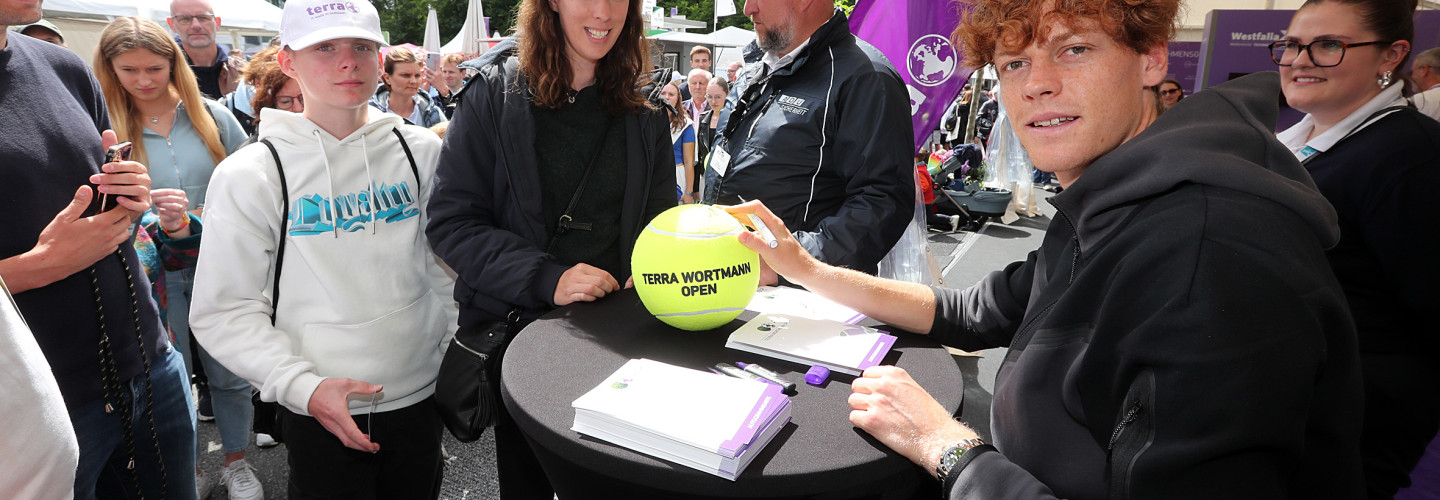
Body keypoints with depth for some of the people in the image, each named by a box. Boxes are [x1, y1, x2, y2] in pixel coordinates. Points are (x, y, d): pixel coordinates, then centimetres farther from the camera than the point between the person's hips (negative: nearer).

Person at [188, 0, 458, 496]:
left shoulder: (422, 151, 0)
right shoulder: (249, 175, -8)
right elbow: (223, 312, -7)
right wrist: (303, 387, -16)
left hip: (423, 395, 3)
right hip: (321, 414, -2)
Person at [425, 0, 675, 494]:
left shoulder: (644, 114, 3)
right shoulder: (496, 90, -8)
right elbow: (451, 221, -12)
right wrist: (545, 278, -24)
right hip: (517, 327, -2)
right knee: (525, 480, 17)